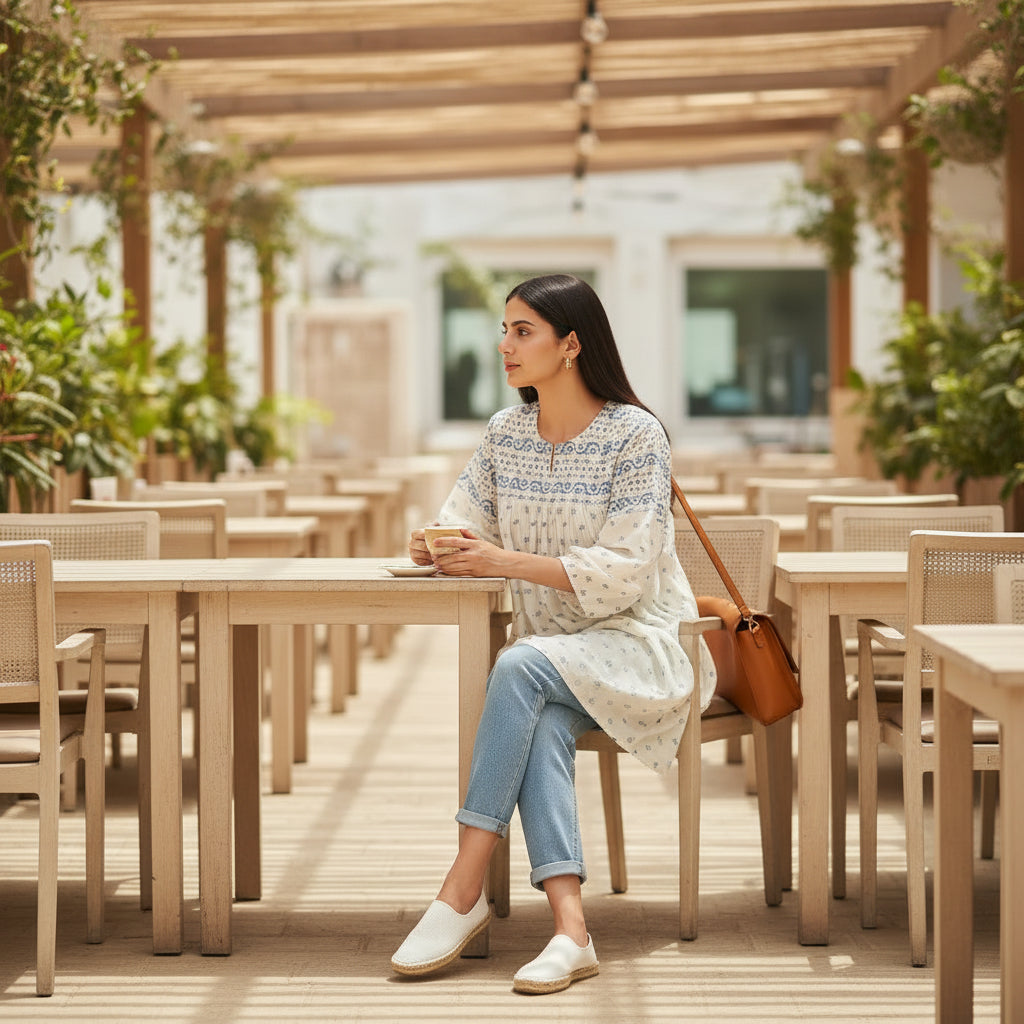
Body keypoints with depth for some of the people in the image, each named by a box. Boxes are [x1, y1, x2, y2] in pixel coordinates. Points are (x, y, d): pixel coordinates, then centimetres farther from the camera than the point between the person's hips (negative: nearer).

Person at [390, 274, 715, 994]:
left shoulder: (635, 434, -11)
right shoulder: (505, 433, 9)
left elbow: (624, 571, -17)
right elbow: (465, 518, 14)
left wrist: (503, 562, -23)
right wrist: (436, 543, -12)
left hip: (640, 643, -5)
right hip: (551, 653, 5)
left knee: (519, 667, -33)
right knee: (542, 727, -31)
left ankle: (463, 891, -32)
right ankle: (570, 929, -42)